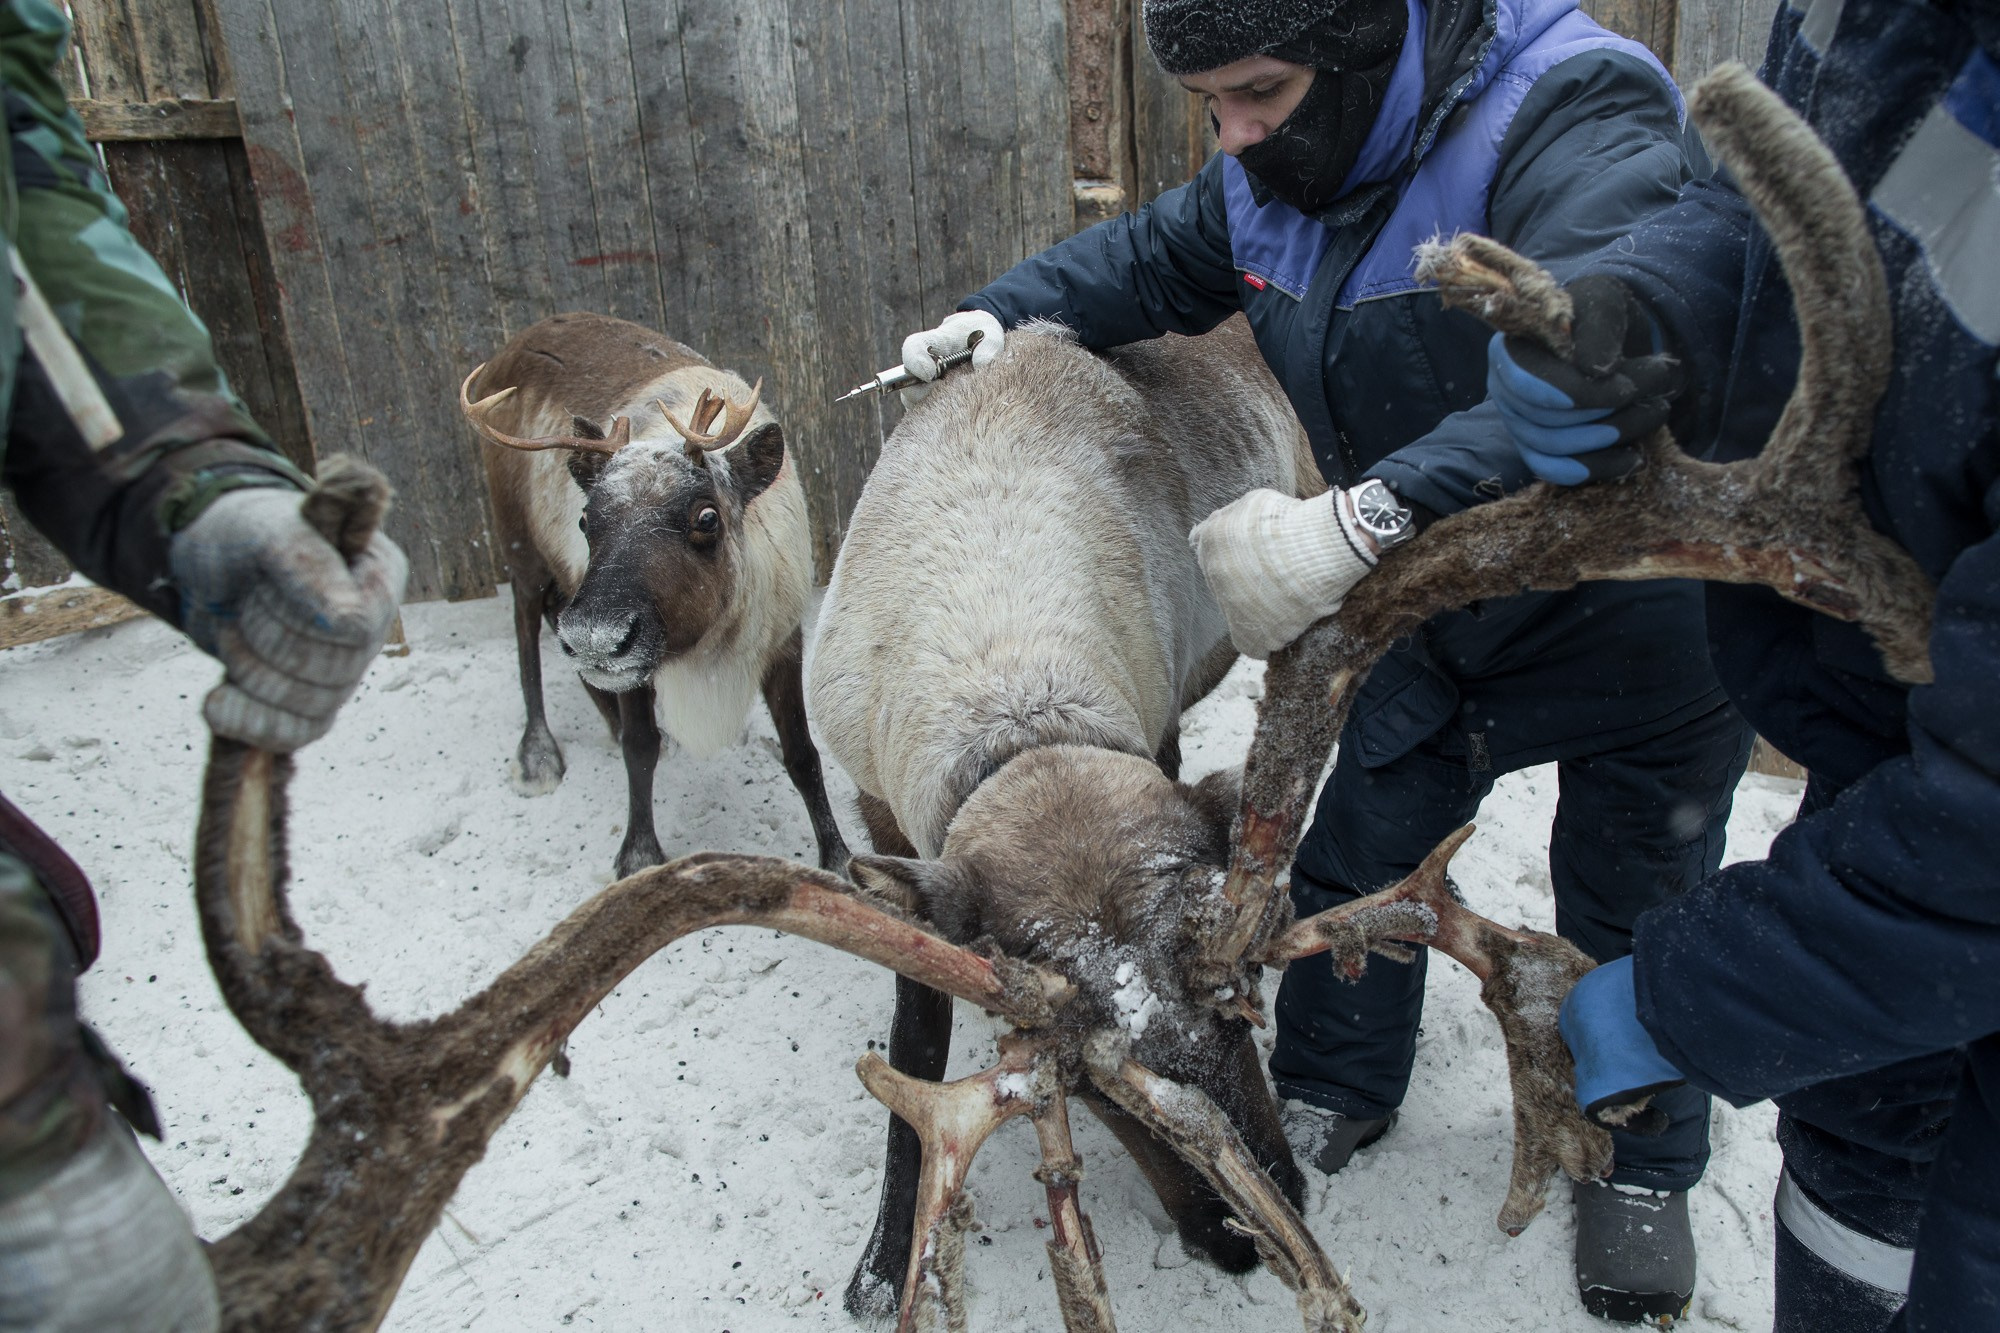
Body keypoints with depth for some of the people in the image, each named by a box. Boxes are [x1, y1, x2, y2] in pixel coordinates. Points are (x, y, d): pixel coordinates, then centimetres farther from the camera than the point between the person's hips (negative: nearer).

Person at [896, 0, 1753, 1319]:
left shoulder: (1572, 121, -30)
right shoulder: (1273, 178, -5)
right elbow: (1148, 258, 14)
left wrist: (1359, 521, -57)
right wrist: (1002, 314, 0)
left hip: (1638, 617, -5)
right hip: (1433, 613, 6)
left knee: (1632, 911, 12)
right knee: (1358, 854, 13)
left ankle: (1643, 1167, 39)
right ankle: (1334, 1091, 40)